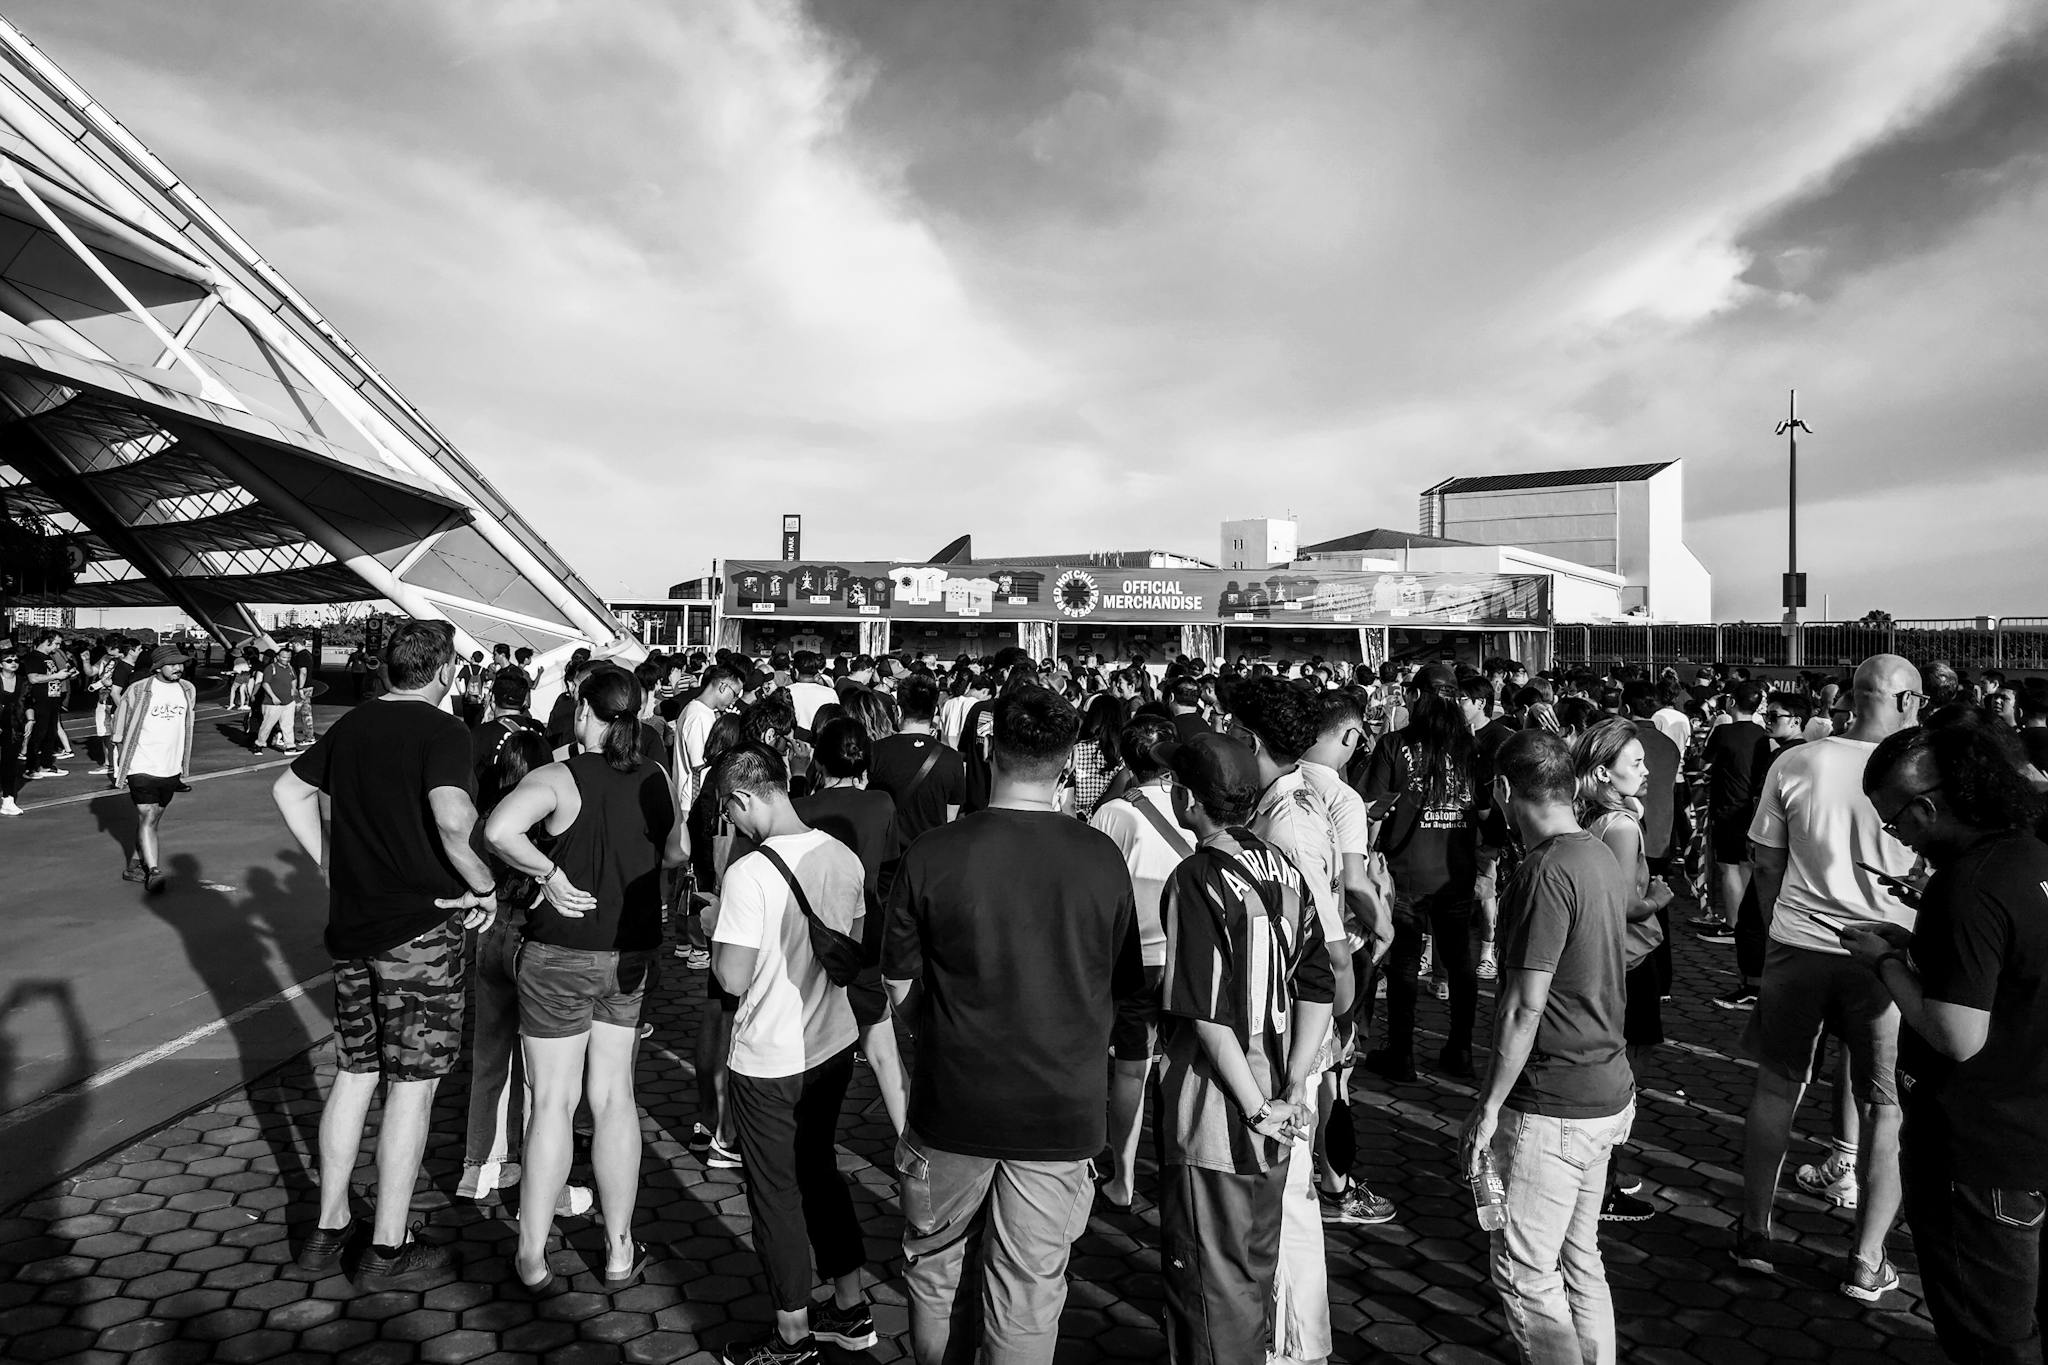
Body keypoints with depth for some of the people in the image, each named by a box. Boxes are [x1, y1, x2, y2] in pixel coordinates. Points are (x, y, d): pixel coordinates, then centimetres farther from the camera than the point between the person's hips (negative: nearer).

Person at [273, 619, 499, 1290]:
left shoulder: (351, 725, 8)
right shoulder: (442, 731, -15)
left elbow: (289, 790, 19)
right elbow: (452, 820, -30)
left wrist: (330, 863, 17)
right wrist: (483, 886, -17)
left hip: (351, 929, 7)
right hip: (420, 931, -7)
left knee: (354, 1075, 18)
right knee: (412, 1085, 4)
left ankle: (328, 1228, 29)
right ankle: (388, 1251, 13)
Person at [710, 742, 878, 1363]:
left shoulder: (748, 873, -24)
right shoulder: (844, 857, -4)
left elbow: (733, 978, -20)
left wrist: (715, 929, -4)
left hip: (769, 1061, -6)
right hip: (833, 1045, 6)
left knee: (776, 1194, 12)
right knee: (819, 1170, 24)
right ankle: (851, 1309, 36)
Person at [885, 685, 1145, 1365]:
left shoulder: (931, 854, -14)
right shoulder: (1102, 860, -10)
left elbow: (901, 989, -5)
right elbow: (1123, 991, 1)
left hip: (952, 1103, 0)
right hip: (1063, 1109, 1)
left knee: (936, 1272, 23)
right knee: (1029, 1298, 14)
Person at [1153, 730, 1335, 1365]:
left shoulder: (1195, 880, -19)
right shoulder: (1283, 869, 2)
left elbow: (1208, 1014, -23)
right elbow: (1319, 989, 2)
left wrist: (1258, 1109, -16)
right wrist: (1292, 1089, -1)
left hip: (1214, 1110, -7)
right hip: (1276, 1107, 7)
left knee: (1209, 1279, 8)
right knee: (1256, 1267, 23)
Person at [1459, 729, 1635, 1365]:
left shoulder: (1544, 873, -22)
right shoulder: (1604, 860, 5)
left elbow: (1524, 1009, -21)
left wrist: (1487, 1109, -15)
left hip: (1551, 1109, -9)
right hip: (1607, 1094, 9)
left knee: (1523, 1272, 3)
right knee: (1579, 1261, 20)